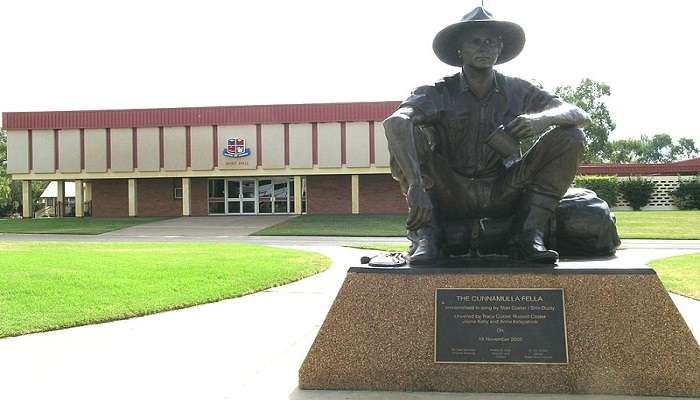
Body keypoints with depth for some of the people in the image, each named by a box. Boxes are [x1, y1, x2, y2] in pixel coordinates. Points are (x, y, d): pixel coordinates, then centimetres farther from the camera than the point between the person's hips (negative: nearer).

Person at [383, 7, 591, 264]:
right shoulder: (440, 93, -8)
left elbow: (581, 116, -5)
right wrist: (416, 185, -45)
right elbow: (394, 122, -29)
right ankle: (425, 234, -23)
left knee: (569, 137, -12)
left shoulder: (516, 91, 2)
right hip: (450, 196, -2)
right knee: (409, 133, -24)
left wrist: (541, 118, -29)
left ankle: (528, 236, -16)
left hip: (501, 195, 3)